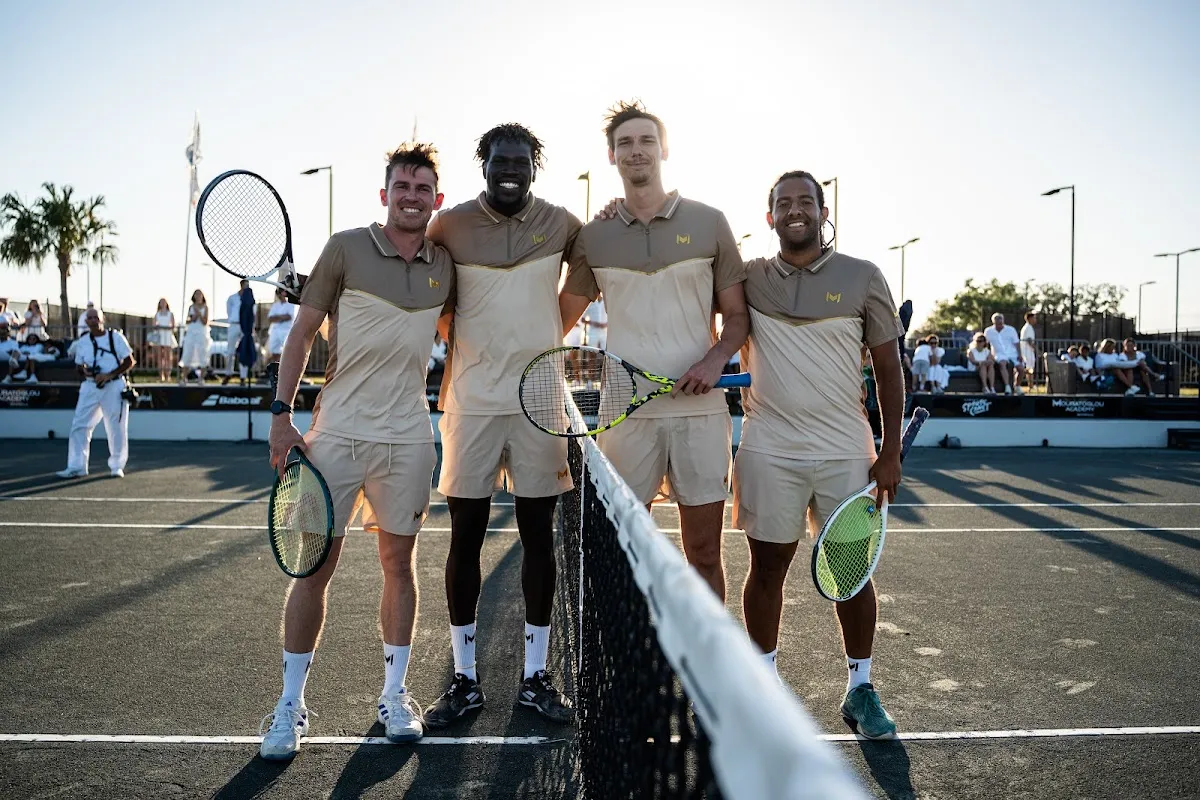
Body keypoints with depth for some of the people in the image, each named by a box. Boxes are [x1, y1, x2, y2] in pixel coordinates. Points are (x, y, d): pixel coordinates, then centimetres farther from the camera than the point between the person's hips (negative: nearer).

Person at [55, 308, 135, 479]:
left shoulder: (116, 337, -3)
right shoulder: (83, 342, 9)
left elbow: (129, 362, -4)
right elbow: (79, 366, 17)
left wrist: (108, 375, -15)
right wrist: (84, 371, -8)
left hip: (114, 386, -3)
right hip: (90, 387, 4)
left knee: (116, 428, 1)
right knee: (79, 425, -3)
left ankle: (117, 466, 15)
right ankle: (76, 467, 3)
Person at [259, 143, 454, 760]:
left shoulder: (445, 265, 7)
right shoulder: (345, 249, -2)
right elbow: (302, 332, 0)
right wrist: (281, 415, -6)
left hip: (408, 437, 3)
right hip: (337, 431, -3)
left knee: (399, 561, 10)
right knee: (316, 563, 2)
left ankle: (394, 696, 24)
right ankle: (290, 704, 17)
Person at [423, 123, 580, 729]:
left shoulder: (562, 225, 4)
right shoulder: (449, 225, 2)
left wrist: (551, 328, 7)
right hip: (471, 401, 0)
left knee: (538, 535, 6)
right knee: (465, 536, 3)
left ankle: (535, 677, 20)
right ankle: (464, 679, 18)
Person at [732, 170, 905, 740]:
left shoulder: (863, 278, 3)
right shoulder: (748, 279, 6)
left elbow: (888, 370, 5)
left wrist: (890, 452, 0)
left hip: (846, 452, 0)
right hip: (769, 452, 1)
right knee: (767, 567, 8)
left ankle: (860, 689, 22)